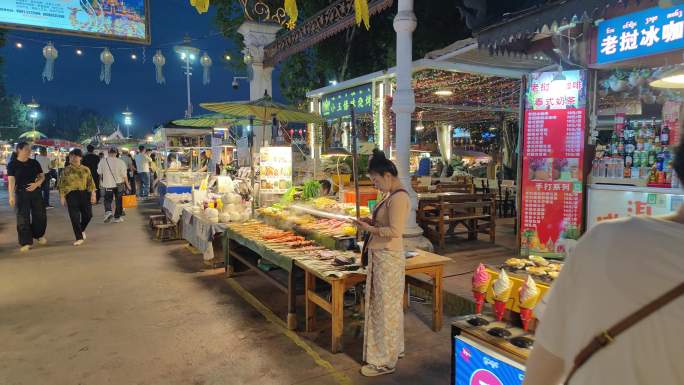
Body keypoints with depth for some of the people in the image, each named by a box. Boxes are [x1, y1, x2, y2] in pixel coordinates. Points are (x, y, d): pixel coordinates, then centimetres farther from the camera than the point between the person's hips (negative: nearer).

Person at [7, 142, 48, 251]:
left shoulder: (34, 163, 6)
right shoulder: (12, 164, -4)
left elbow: (42, 176, 10)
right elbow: (11, 181, -9)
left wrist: (37, 184, -11)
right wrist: (11, 196, -17)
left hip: (36, 192, 3)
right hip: (21, 193, -3)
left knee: (40, 215, 7)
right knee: (23, 218, 0)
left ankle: (39, 235, 32)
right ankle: (26, 242, 7)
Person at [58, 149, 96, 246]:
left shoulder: (86, 169, 7)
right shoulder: (66, 170, 3)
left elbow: (91, 183, 7)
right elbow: (62, 184, 4)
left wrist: (93, 194, -1)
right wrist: (62, 197, -1)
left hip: (85, 194, 1)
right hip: (72, 194, -1)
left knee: (88, 214, 1)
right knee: (75, 217, -3)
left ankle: (82, 230, 33)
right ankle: (79, 238, 5)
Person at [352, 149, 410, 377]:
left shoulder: (399, 198, -19)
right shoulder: (391, 195, 11)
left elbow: (395, 231, -25)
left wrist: (369, 229, -15)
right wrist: (371, 222, 5)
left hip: (387, 259, -10)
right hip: (380, 257, 10)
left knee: (385, 307, 1)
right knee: (388, 305, 20)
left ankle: (385, 362, 14)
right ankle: (394, 349, 37)